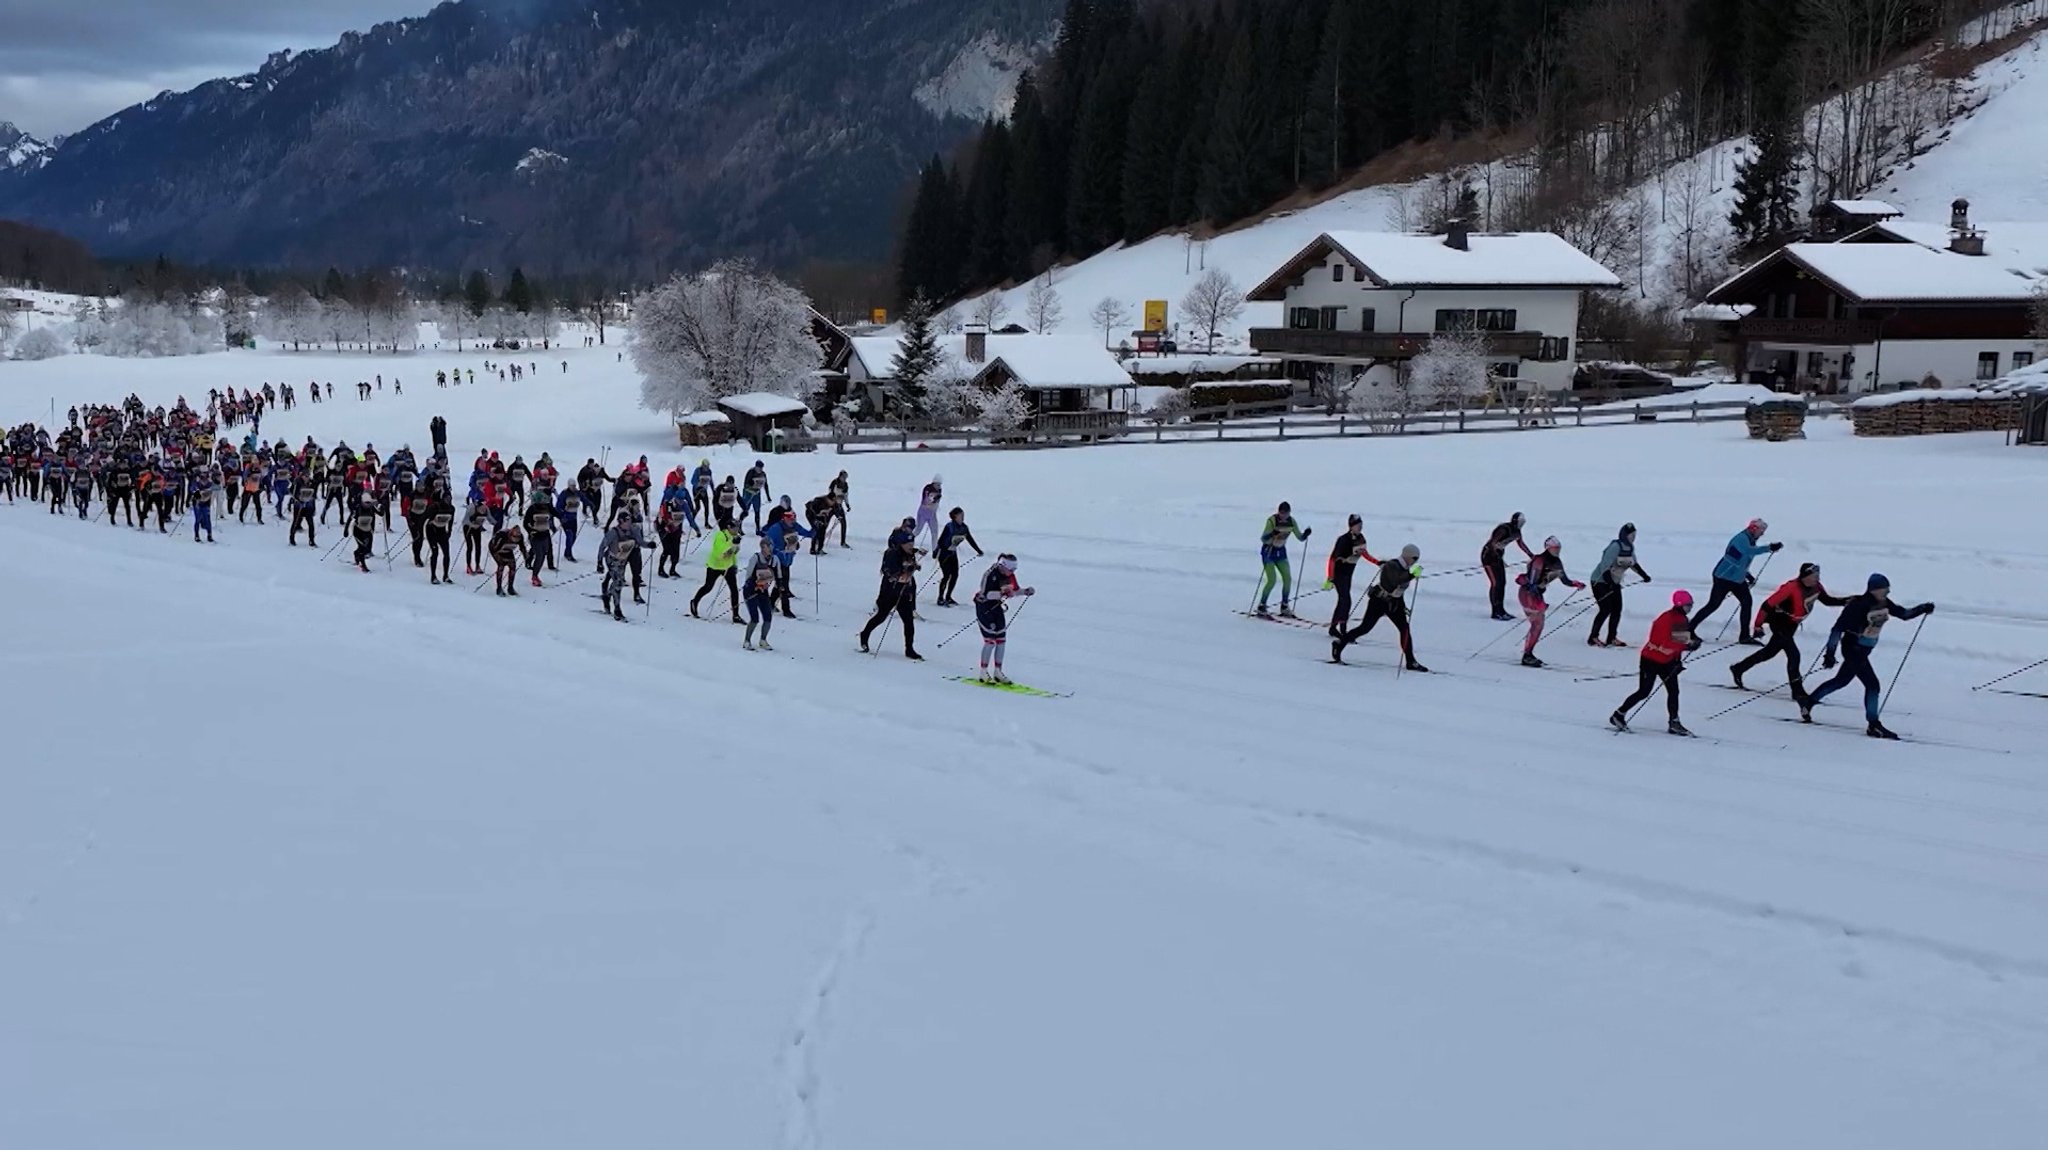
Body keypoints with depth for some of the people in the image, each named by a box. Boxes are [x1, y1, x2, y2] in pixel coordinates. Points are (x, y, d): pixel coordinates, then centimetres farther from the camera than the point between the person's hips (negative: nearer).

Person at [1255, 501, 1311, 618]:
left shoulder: (1291, 521, -7)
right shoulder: (1272, 520, -23)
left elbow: (1300, 537, 0)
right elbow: (1263, 539, -27)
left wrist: (1306, 533, -21)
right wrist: (1272, 534, -47)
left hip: (1281, 551, 5)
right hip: (1268, 550, -5)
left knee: (1288, 578, -1)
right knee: (1272, 580, -14)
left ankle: (1285, 607, 12)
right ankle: (1261, 608, -3)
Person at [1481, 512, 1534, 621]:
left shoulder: (1516, 531, 1)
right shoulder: (1504, 529, -26)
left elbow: (1521, 544, 17)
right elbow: (1492, 544, -31)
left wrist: (1532, 556, 20)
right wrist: (1501, 559, -31)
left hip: (1498, 556, 9)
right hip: (1489, 555, -9)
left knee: (1502, 583, 7)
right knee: (1495, 583, -10)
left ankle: (1500, 610, 14)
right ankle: (1496, 613, -7)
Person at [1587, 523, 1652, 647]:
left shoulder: (1630, 548, 2)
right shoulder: (1615, 547, -24)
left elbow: (1633, 563, 20)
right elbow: (1605, 566, -29)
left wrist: (1644, 575, 20)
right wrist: (1610, 583, -36)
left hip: (1614, 582, 8)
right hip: (1600, 581, -8)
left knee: (1617, 610, 0)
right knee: (1605, 610, -13)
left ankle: (1611, 638, 8)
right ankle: (1593, 638, -5)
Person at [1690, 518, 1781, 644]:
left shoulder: (1751, 541, 12)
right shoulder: (1741, 538, -18)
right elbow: (1749, 551, -40)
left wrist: (1748, 575, 15)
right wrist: (1769, 548, -43)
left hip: (1738, 579, 9)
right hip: (1724, 577, -9)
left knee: (1747, 603, 0)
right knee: (1713, 605, -5)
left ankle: (1745, 636, 4)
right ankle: (1689, 629, 5)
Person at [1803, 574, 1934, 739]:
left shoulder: (1884, 604, -1)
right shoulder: (1859, 605, -23)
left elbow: (1903, 613, 8)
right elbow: (1838, 627, -22)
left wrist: (1922, 609, -10)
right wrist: (1830, 653, -24)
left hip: (1864, 651, 9)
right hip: (1853, 649, -9)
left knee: (1842, 681, 21)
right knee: (1872, 685, -9)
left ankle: (1808, 703, 33)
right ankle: (1874, 726, 1)